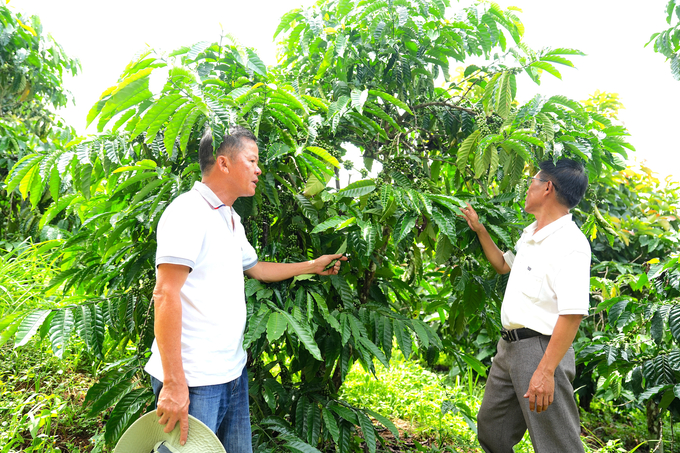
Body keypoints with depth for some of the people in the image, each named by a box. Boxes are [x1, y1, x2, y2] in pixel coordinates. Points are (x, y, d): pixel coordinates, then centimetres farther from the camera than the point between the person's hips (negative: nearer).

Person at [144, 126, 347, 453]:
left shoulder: (230, 218, 16)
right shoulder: (188, 212, -14)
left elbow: (255, 268, 31)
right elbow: (165, 295, -20)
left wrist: (312, 266, 36)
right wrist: (173, 383, -23)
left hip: (233, 372, 9)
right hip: (193, 381, -9)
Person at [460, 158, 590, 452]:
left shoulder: (570, 244, -18)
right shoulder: (530, 235, 13)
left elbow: (572, 314, -25)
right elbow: (504, 265, 33)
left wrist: (545, 371, -28)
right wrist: (479, 229, 28)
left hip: (541, 349, -9)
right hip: (509, 345, 10)